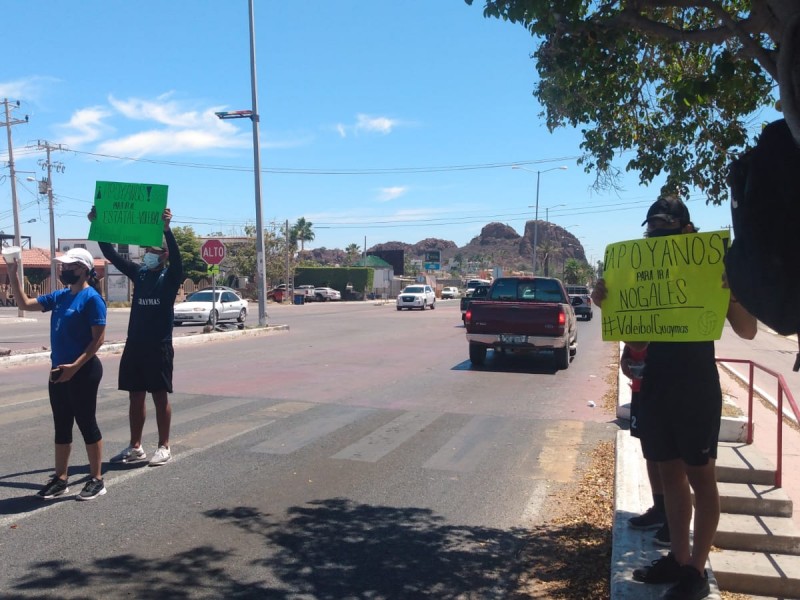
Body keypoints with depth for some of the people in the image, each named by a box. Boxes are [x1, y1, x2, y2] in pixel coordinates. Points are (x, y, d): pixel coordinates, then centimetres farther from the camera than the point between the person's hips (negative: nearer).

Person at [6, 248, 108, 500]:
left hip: (83, 372, -8)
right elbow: (25, 304, 17)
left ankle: (97, 480, 11)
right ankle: (61, 479, 24)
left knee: (86, 424, 0)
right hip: (59, 371, 8)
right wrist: (13, 276, 7)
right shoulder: (59, 296, 11)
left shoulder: (91, 298, -14)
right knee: (62, 426, 14)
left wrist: (75, 366, -23)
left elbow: (98, 339, -17)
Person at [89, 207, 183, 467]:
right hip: (134, 345, 6)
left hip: (159, 346, -5)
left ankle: (164, 447, 11)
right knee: (135, 396, 10)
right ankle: (135, 447, 21)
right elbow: (111, 255, 9)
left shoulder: (170, 276, -4)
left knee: (160, 396, 1)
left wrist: (166, 229, -38)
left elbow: (176, 256, -24)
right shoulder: (138, 273, 10)